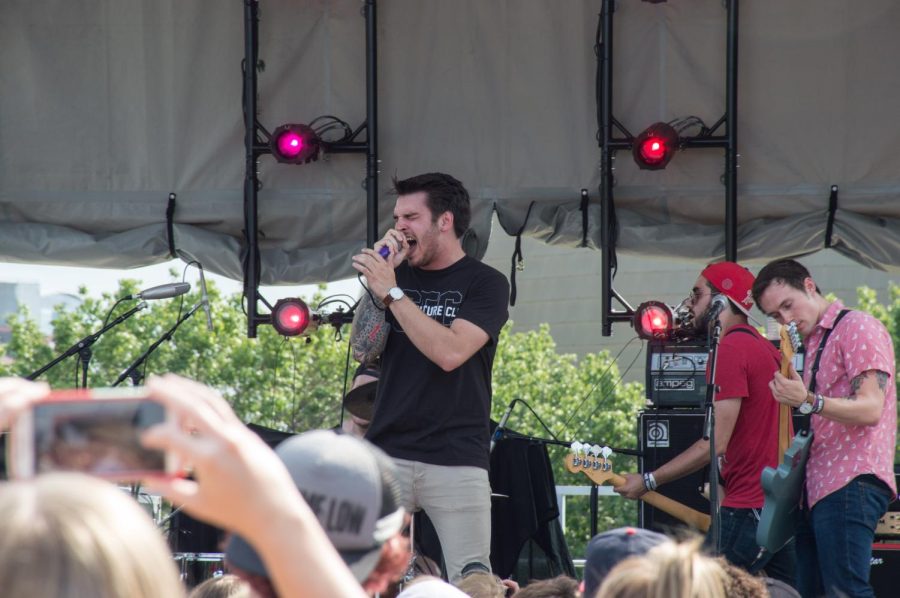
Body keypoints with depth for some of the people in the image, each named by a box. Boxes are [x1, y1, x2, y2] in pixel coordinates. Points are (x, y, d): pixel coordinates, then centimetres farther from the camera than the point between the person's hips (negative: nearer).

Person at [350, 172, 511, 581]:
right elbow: (363, 351, 5)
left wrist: (391, 292, -16)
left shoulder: (485, 284, -1)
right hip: (387, 455, 4)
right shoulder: (397, 274, 13)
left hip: (457, 460, -4)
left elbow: (450, 352, -16)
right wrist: (377, 286, -5)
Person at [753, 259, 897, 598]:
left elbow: (870, 409, -16)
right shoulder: (813, 344, 24)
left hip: (850, 483, -10)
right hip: (818, 491, 10)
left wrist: (808, 402, -29)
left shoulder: (858, 328, -4)